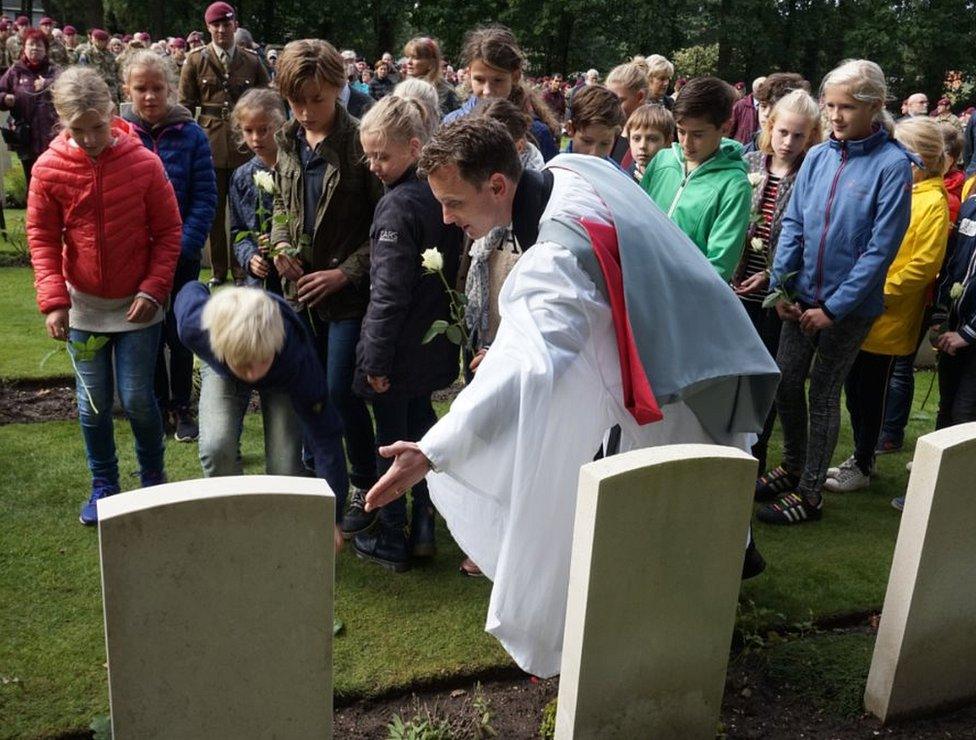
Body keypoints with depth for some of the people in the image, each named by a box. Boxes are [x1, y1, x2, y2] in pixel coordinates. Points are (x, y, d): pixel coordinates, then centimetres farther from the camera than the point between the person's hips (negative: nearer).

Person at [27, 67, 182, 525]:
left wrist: (154, 288, -14)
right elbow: (42, 239, -2)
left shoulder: (144, 163, -11)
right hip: (82, 307, 2)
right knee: (93, 404, 8)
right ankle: (103, 487, 27)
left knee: (137, 400, 0)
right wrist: (52, 300, -12)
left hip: (137, 305, -2)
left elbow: (168, 232, -5)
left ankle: (154, 481, 24)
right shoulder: (49, 169, -7)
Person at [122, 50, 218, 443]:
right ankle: (160, 407, 27)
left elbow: (205, 199, -7)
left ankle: (182, 407, 23)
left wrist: (183, 248, -16)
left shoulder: (191, 134, -5)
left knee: (179, 334, 6)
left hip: (181, 256, -1)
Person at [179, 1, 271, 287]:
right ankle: (218, 269, 17)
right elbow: (184, 105, 5)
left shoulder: (252, 61, 6)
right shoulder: (195, 59, 4)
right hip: (209, 143, 0)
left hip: (244, 144, 0)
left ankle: (241, 268, 15)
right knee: (213, 210, 6)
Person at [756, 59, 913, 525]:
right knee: (785, 385, 12)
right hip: (802, 296, 5)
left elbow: (881, 247, -16)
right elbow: (793, 224, 3)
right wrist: (780, 286, -6)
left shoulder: (892, 164, -14)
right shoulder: (817, 156, 1)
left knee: (823, 395, 4)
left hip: (850, 304, -5)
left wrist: (834, 308, -16)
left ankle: (810, 493, 20)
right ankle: (792, 468, 34)